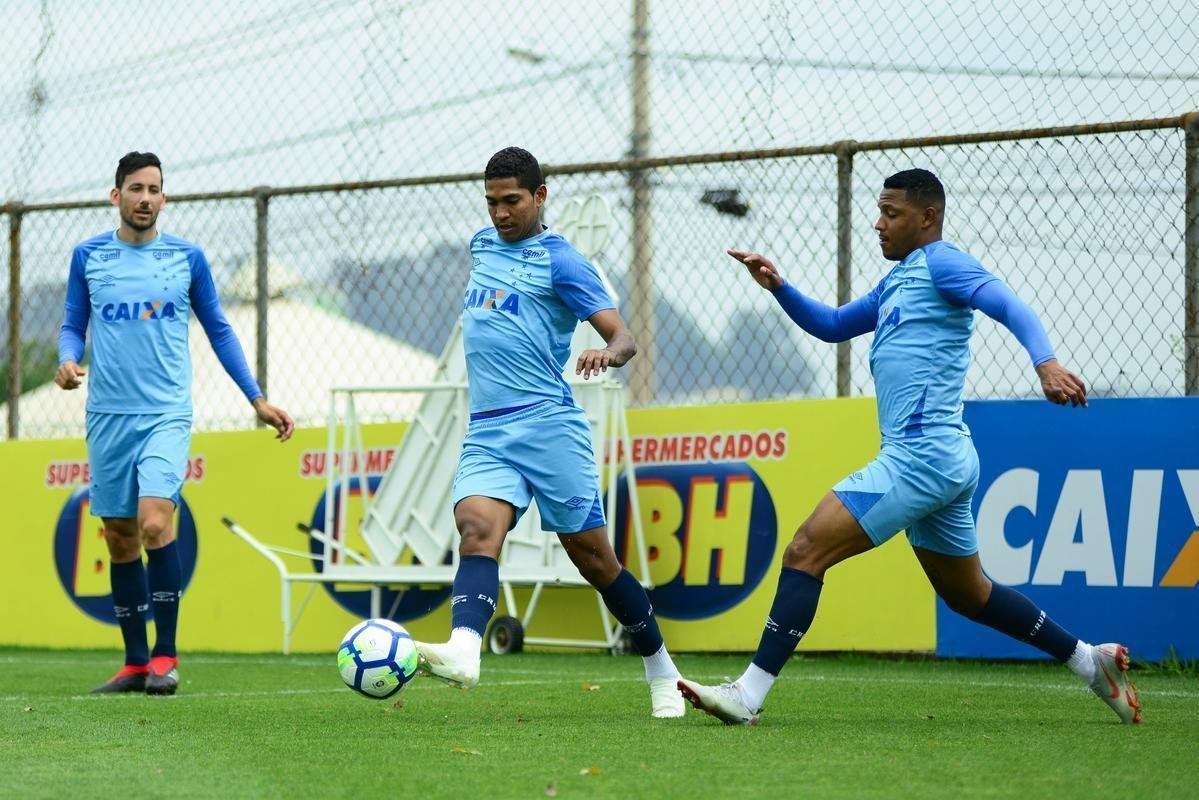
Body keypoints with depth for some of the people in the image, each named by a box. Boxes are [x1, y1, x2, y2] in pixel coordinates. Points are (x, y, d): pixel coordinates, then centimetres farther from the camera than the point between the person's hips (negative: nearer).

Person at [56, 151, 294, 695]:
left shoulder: (187, 258, 4)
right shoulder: (88, 256, 6)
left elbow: (218, 330, 11)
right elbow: (73, 325, 12)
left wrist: (257, 399, 9)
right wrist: (67, 360, -11)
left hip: (166, 413, -2)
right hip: (108, 415, 2)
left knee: (154, 523, -21)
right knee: (120, 538, 6)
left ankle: (164, 655, -11)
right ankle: (136, 661, 17)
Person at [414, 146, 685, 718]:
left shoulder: (558, 260, -2)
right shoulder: (483, 244, 18)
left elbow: (622, 337, -11)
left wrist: (609, 353, -32)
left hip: (548, 426, -5)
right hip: (486, 433, 5)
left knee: (593, 558, 0)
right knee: (476, 531, -23)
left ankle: (660, 669, 19)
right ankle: (462, 651, -46)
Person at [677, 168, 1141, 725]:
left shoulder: (940, 263, -6)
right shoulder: (897, 282, 23)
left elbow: (1010, 306, -20)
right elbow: (832, 326, 30)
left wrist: (1046, 363, -38)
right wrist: (777, 286, 14)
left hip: (920, 455, -11)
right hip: (944, 460, 11)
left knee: (805, 552, -13)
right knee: (967, 594, 21)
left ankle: (749, 693, -17)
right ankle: (1090, 660, 28)